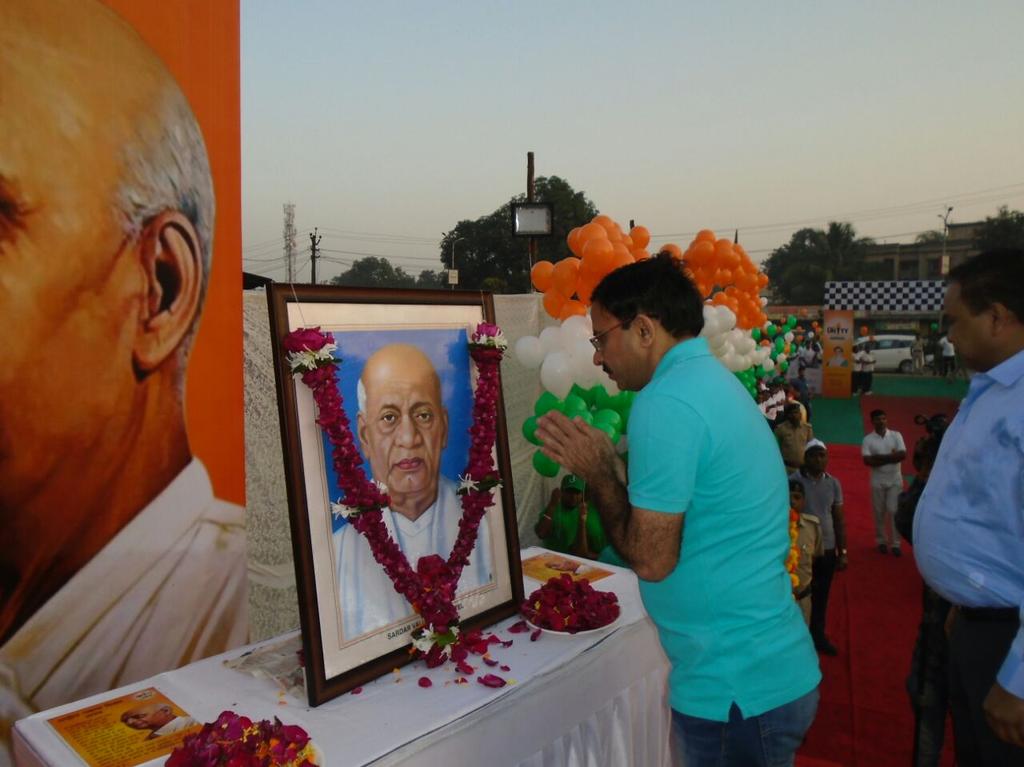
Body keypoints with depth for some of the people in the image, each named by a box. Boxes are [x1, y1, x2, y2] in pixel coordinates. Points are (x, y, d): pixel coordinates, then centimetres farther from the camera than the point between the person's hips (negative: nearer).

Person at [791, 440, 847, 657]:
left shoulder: (833, 483, 2)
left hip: (827, 549, 4)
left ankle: (818, 635, 32)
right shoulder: (793, 481, -12)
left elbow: (839, 519, 8)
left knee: (821, 597, 16)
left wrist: (842, 551, 6)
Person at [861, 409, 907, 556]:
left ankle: (895, 543, 5)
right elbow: (867, 461, -13)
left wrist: (880, 457, -15)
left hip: (895, 479, 0)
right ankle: (881, 541, 20)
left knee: (894, 511, -2)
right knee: (879, 512, 8)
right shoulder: (868, 439, -4)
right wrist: (891, 457, -14)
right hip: (878, 481, 0)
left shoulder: (896, 435, 0)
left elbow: (902, 455, -11)